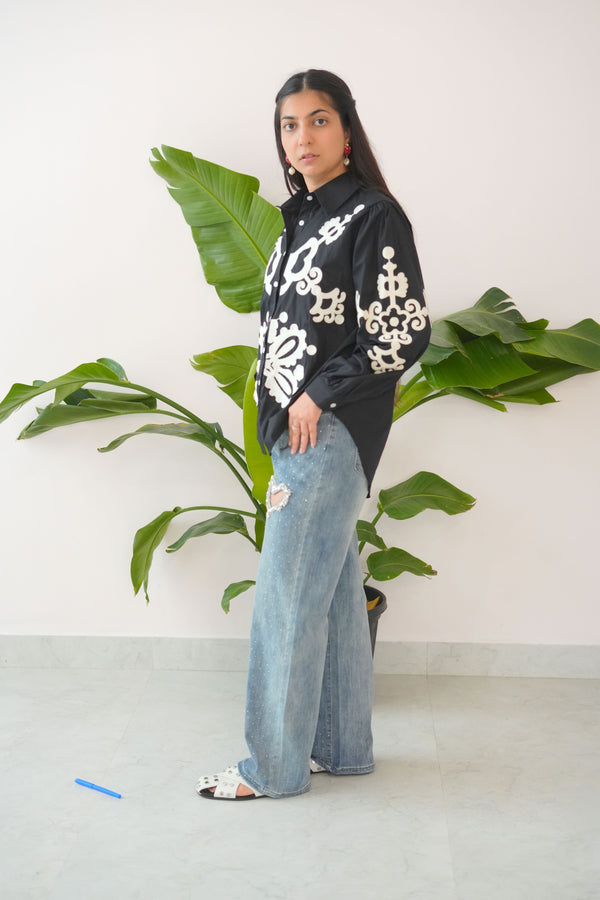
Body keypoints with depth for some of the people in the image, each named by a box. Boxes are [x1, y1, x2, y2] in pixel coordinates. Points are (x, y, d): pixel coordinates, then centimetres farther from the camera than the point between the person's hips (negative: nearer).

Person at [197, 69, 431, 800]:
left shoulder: (373, 216, -9)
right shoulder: (303, 219, 15)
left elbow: (403, 334, -15)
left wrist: (317, 397, -13)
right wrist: (280, 410, 8)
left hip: (331, 432, -8)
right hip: (296, 429, 8)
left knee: (288, 595, -3)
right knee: (332, 590, 14)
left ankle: (274, 766, 10)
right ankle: (341, 746, 25)